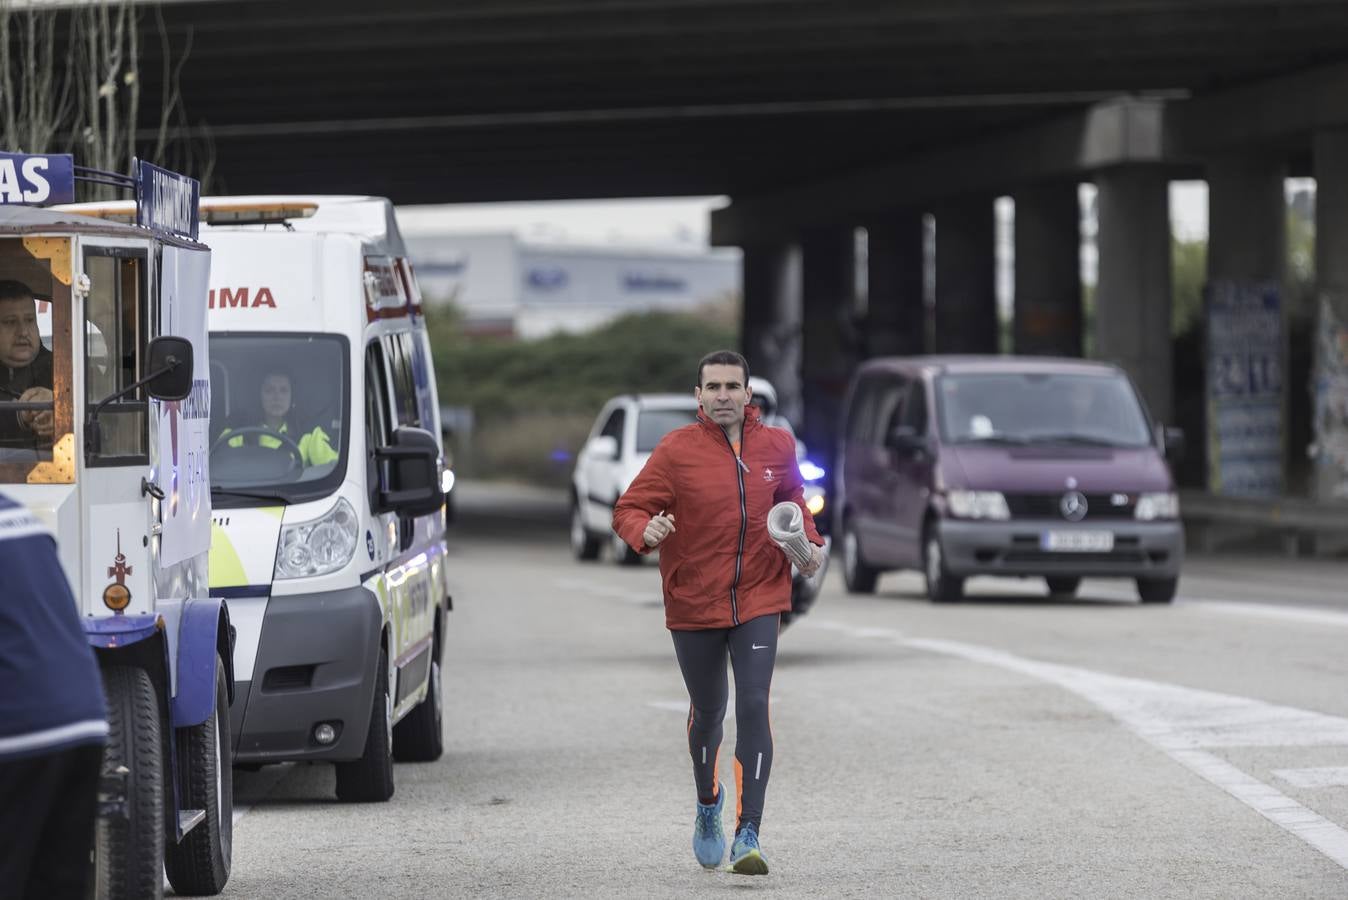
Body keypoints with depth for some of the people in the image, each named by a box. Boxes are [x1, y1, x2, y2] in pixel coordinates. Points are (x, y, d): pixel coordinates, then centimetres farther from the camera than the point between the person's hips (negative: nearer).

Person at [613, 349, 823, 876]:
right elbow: (628, 511, -7)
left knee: (754, 707, -14)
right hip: (694, 603, 0)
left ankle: (748, 836, -15)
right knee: (707, 712, 14)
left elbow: (792, 499, 20)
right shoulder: (677, 450, -8)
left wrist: (809, 542, 3)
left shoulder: (776, 446, 1)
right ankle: (708, 804, 45)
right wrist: (646, 531, -30)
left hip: (759, 600, 0)